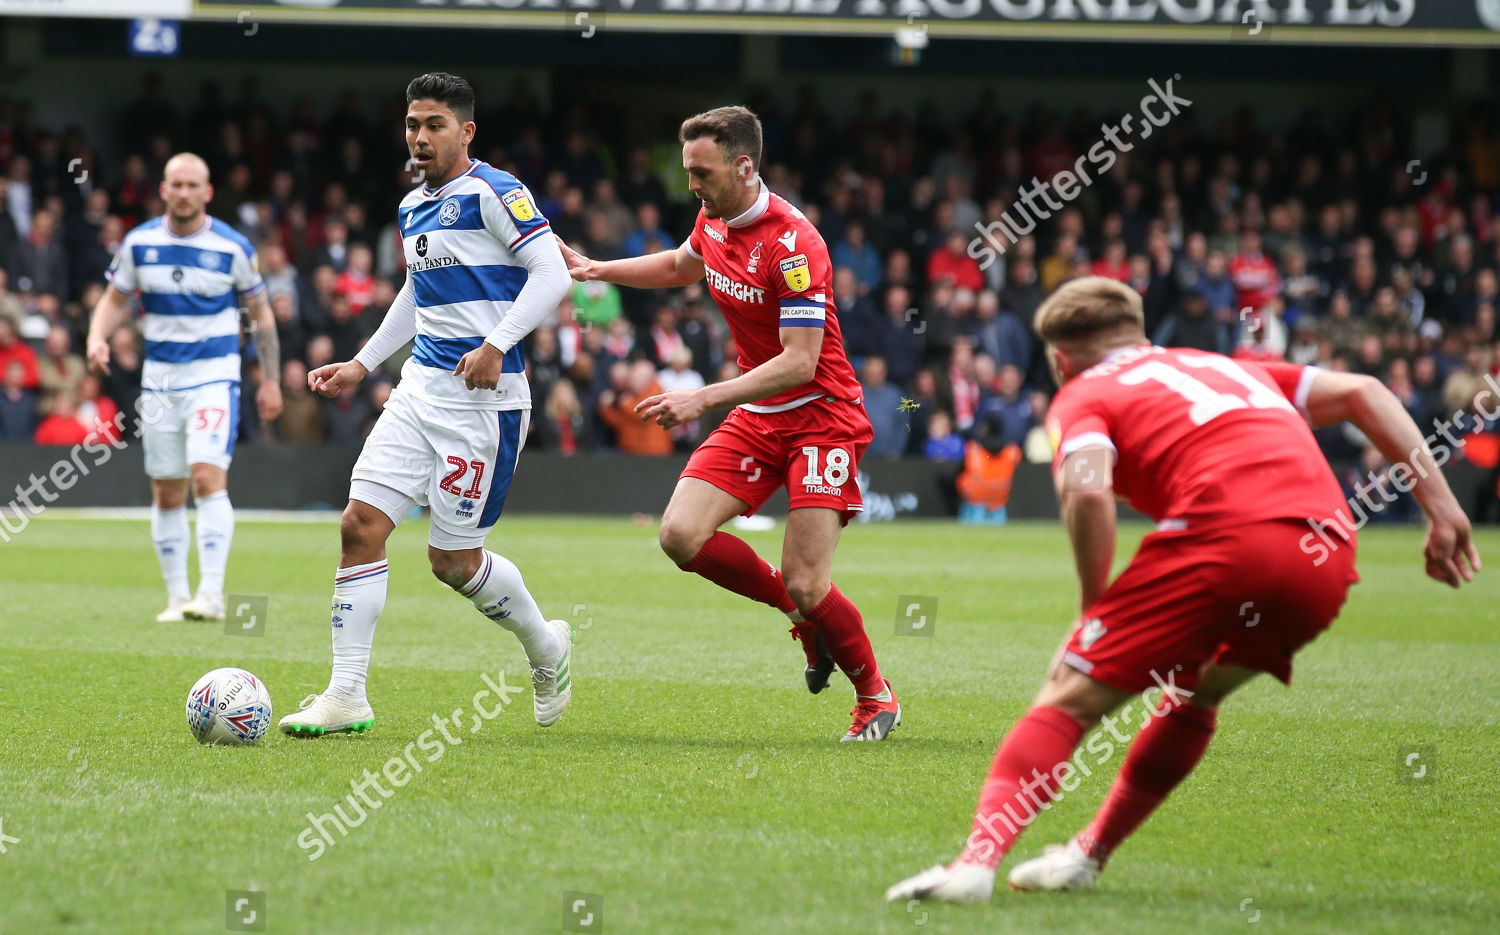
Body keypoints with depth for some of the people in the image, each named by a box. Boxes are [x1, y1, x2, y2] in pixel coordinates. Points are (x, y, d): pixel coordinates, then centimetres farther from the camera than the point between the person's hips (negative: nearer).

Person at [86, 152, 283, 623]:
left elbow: (260, 311, 6)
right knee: (166, 493, 5)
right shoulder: (139, 242, 2)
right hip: (159, 375, 3)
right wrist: (97, 338, -7)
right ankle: (177, 597, 14)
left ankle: (212, 594, -21)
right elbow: (115, 298, 14)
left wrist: (270, 379, 5)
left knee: (208, 476, -19)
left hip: (215, 374, -3)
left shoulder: (233, 247, -5)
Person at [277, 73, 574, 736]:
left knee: (452, 560, -3)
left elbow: (552, 274, -16)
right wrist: (361, 365, 26)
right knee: (361, 524, -6)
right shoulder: (412, 207, 17)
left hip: (481, 396, -8)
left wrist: (497, 344, -26)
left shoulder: (494, 193, -9)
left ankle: (546, 648, 25)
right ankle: (346, 698, -4)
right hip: (420, 389, 8)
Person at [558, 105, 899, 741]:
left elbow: (800, 362, -27)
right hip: (756, 418, 8)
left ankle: (875, 696, 12)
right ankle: (803, 614, 12)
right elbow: (680, 266, 28)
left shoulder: (792, 243, -23)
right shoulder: (714, 221, 2)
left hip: (821, 416, -8)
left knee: (805, 586, -15)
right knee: (681, 536, -11)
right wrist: (598, 269, 15)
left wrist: (704, 399, -30)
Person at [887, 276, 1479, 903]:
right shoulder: (1226, 368, 34)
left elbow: (1087, 490, -6)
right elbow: (1361, 393, 26)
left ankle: (978, 860, -17)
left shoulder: (1083, 396, 16)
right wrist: (1441, 508, 21)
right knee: (1196, 693, 30)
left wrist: (1092, 609, 5)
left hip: (1221, 535, -6)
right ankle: (1089, 855, 28)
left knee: (1070, 696, 0)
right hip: (1330, 559, 6)